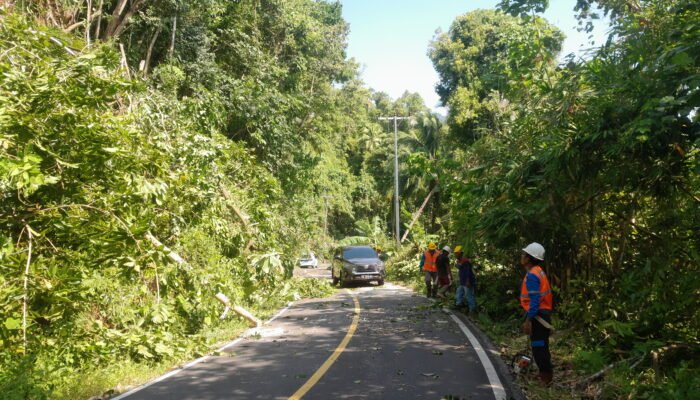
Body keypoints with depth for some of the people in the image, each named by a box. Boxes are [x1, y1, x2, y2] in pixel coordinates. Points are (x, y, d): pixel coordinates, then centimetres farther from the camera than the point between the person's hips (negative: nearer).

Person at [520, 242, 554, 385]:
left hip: (537, 315, -10)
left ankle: (545, 377, 6)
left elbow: (534, 300, -25)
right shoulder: (538, 272, 11)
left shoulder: (532, 275, -19)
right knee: (541, 346, 17)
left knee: (538, 347, -2)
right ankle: (546, 375, 27)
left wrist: (528, 320, -24)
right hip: (543, 313, 10)